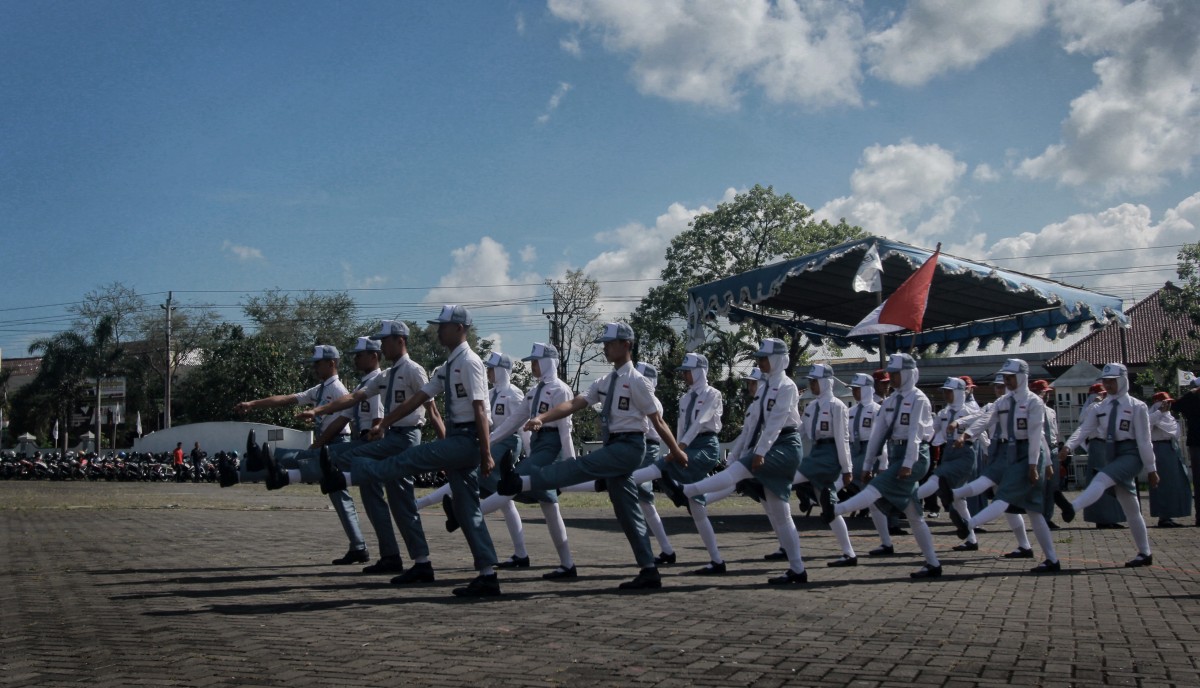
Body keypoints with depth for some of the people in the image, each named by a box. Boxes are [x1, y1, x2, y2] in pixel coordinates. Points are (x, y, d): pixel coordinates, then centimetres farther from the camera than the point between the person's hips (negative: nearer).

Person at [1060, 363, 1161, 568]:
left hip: (1131, 455, -6)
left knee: (1101, 479, -32)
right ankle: (1144, 554, 18)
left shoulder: (1137, 407, -5)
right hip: (1113, 456, 6)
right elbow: (1085, 428, -1)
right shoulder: (1102, 408, 11)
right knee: (1130, 509, 10)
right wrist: (1068, 446, -19)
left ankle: (1072, 508, -51)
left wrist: (1151, 469, -6)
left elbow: (1144, 440, -6)